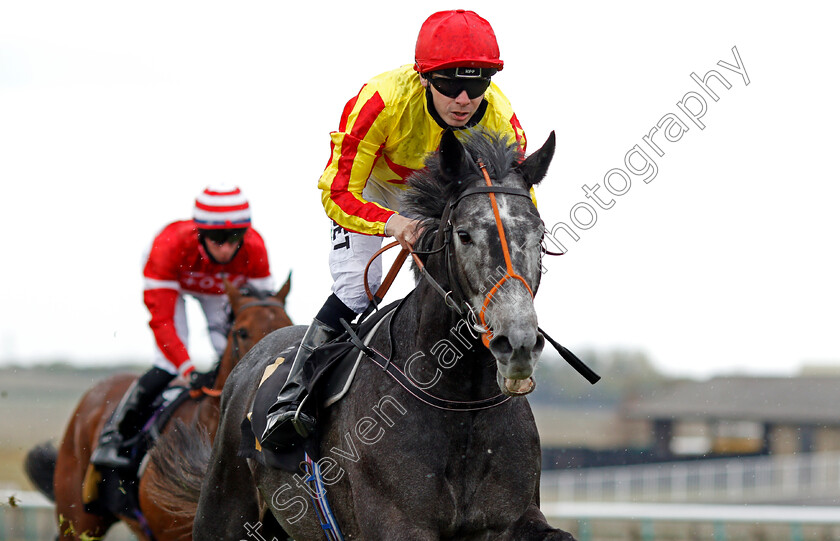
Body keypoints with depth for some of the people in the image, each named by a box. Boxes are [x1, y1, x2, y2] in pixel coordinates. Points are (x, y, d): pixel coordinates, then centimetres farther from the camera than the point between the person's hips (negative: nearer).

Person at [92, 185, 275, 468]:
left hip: (220, 290, 3)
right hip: (170, 280, -3)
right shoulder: (169, 246, -44)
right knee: (166, 366, -18)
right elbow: (161, 320, -41)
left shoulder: (254, 249, -37)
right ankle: (111, 438, -6)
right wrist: (189, 370, -48)